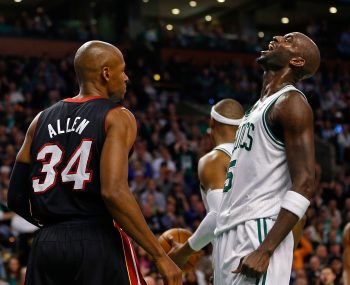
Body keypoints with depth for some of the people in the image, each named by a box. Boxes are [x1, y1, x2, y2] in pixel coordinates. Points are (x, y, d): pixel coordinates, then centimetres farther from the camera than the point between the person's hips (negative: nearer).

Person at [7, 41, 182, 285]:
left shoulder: (42, 120, 14)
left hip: (46, 245, 6)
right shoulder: (117, 117, -3)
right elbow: (113, 191, -18)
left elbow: (16, 199, 13)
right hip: (99, 244, -6)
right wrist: (161, 256, -15)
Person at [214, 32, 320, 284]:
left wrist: (265, 250, -24)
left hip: (258, 235, -9)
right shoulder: (260, 106, 20)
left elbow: (304, 185, -17)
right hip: (231, 234, 9)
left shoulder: (291, 103, -8)